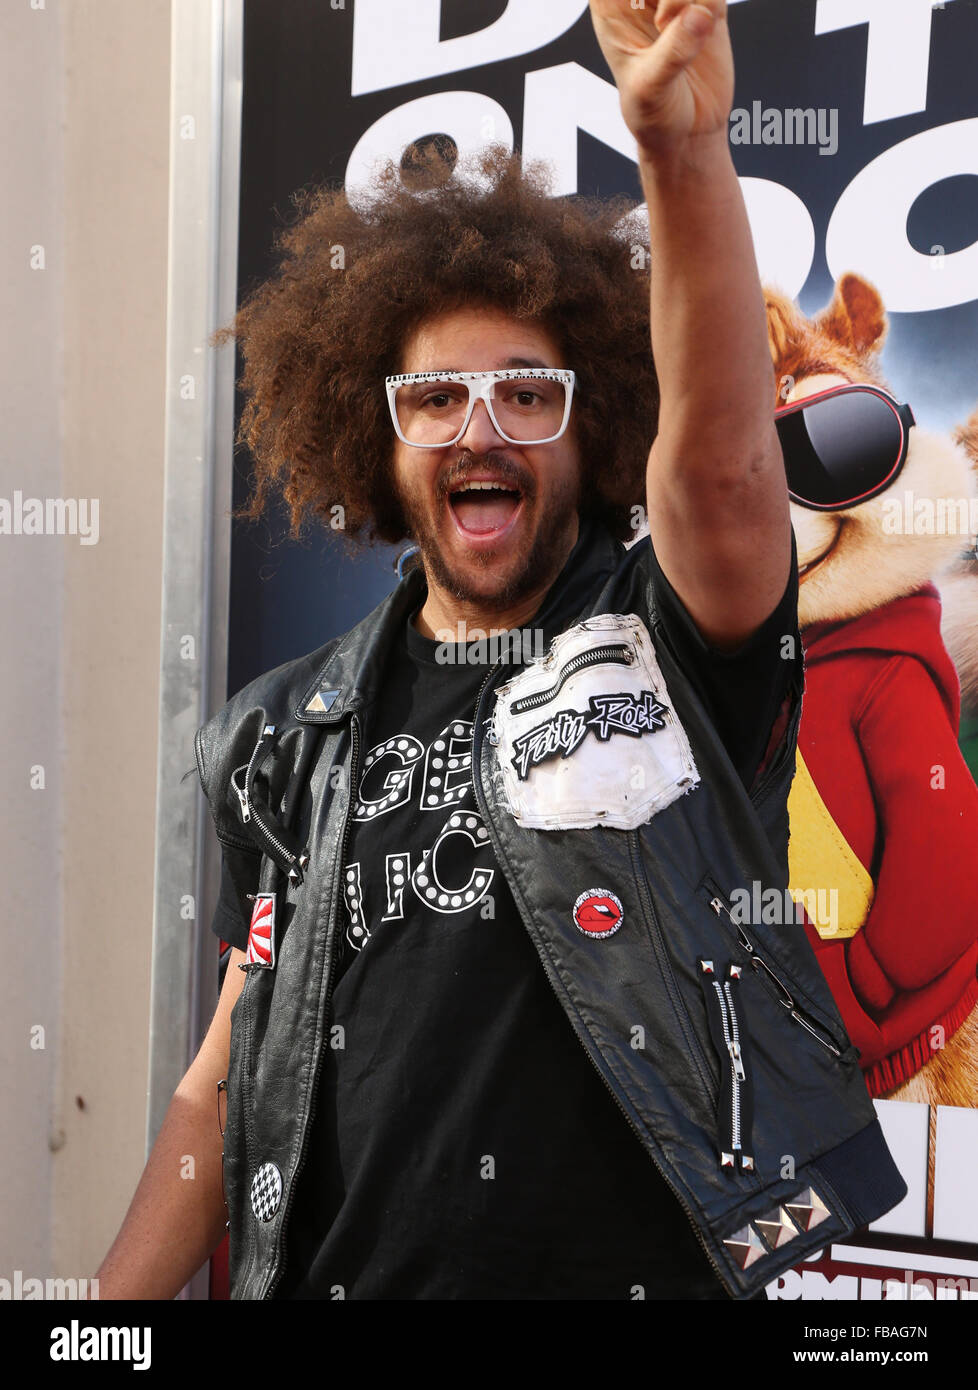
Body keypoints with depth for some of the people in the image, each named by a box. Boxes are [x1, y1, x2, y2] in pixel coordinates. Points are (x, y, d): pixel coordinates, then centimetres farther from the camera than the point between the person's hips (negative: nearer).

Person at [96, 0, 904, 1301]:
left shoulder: (675, 645, -6)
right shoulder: (299, 734, 3)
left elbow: (721, 457, -29)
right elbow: (228, 1082, 7)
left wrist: (684, 151, -42)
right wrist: (112, 1308, 0)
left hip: (647, 1270, -2)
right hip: (342, 1273, 3)